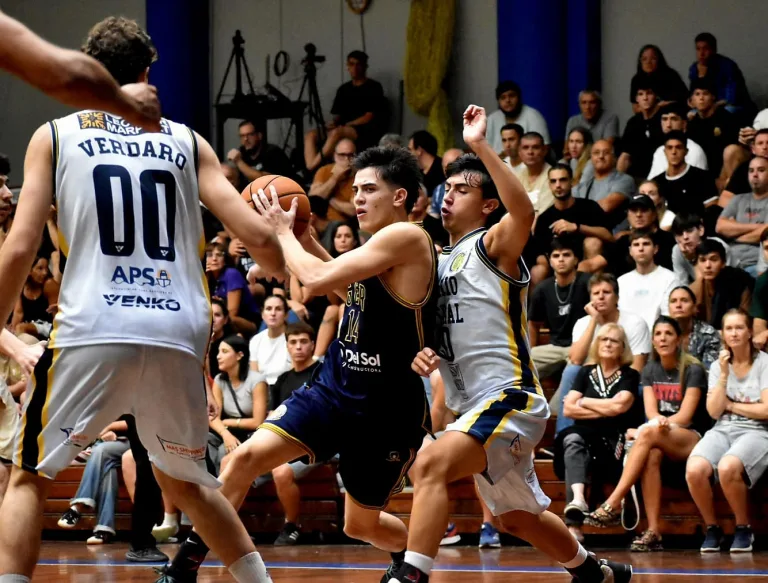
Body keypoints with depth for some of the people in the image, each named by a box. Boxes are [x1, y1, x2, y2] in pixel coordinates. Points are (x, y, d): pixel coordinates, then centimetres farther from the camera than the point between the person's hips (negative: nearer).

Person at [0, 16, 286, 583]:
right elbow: (257, 237, 7)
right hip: (180, 332, 3)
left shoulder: (54, 136, 11)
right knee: (184, 479, 25)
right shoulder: (187, 141, 16)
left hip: (93, 330, -3)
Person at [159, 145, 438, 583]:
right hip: (336, 385, 8)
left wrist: (283, 231, -6)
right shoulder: (382, 244, 9)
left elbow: (318, 280, -23)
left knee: (361, 524, 8)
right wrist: (306, 238, 17)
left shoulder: (406, 237, -17)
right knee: (247, 456, -11)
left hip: (387, 406, -7)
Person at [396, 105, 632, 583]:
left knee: (431, 465, -30)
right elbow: (439, 331, 25)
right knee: (520, 518, 22)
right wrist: (421, 352, 1)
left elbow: (524, 212, -29)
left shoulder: (493, 246, -6)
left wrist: (481, 146, -34)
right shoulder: (442, 261, 18)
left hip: (508, 398, -10)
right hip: (476, 406, 10)